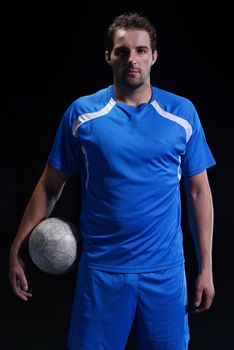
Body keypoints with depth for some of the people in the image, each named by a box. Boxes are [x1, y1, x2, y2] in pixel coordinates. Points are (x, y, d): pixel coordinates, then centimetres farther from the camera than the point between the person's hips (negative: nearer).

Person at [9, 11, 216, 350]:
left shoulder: (182, 113, 2)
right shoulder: (82, 113, -1)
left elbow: (199, 191, 5)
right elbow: (50, 186, 4)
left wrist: (206, 268, 3)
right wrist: (17, 250, -2)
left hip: (165, 270, 1)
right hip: (101, 268, -1)